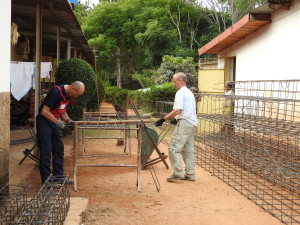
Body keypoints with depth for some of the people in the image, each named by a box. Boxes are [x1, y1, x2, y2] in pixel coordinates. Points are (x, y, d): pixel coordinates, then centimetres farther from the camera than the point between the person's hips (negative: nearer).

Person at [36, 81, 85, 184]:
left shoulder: (69, 95, 4)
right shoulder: (56, 92, -24)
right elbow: (44, 111, -25)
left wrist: (68, 120, -1)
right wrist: (58, 122, -24)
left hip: (54, 122, 9)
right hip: (44, 121, -9)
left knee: (59, 149, 9)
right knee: (46, 151, -5)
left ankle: (58, 175, 18)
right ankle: (46, 179, 2)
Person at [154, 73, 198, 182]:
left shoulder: (180, 93, -10)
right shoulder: (189, 93, 21)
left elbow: (177, 111, -20)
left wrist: (163, 119, -17)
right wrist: (177, 119, 28)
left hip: (185, 124, -10)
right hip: (192, 123, 10)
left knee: (174, 148, -7)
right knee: (188, 149, 13)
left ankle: (178, 173, -9)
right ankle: (190, 174, 16)